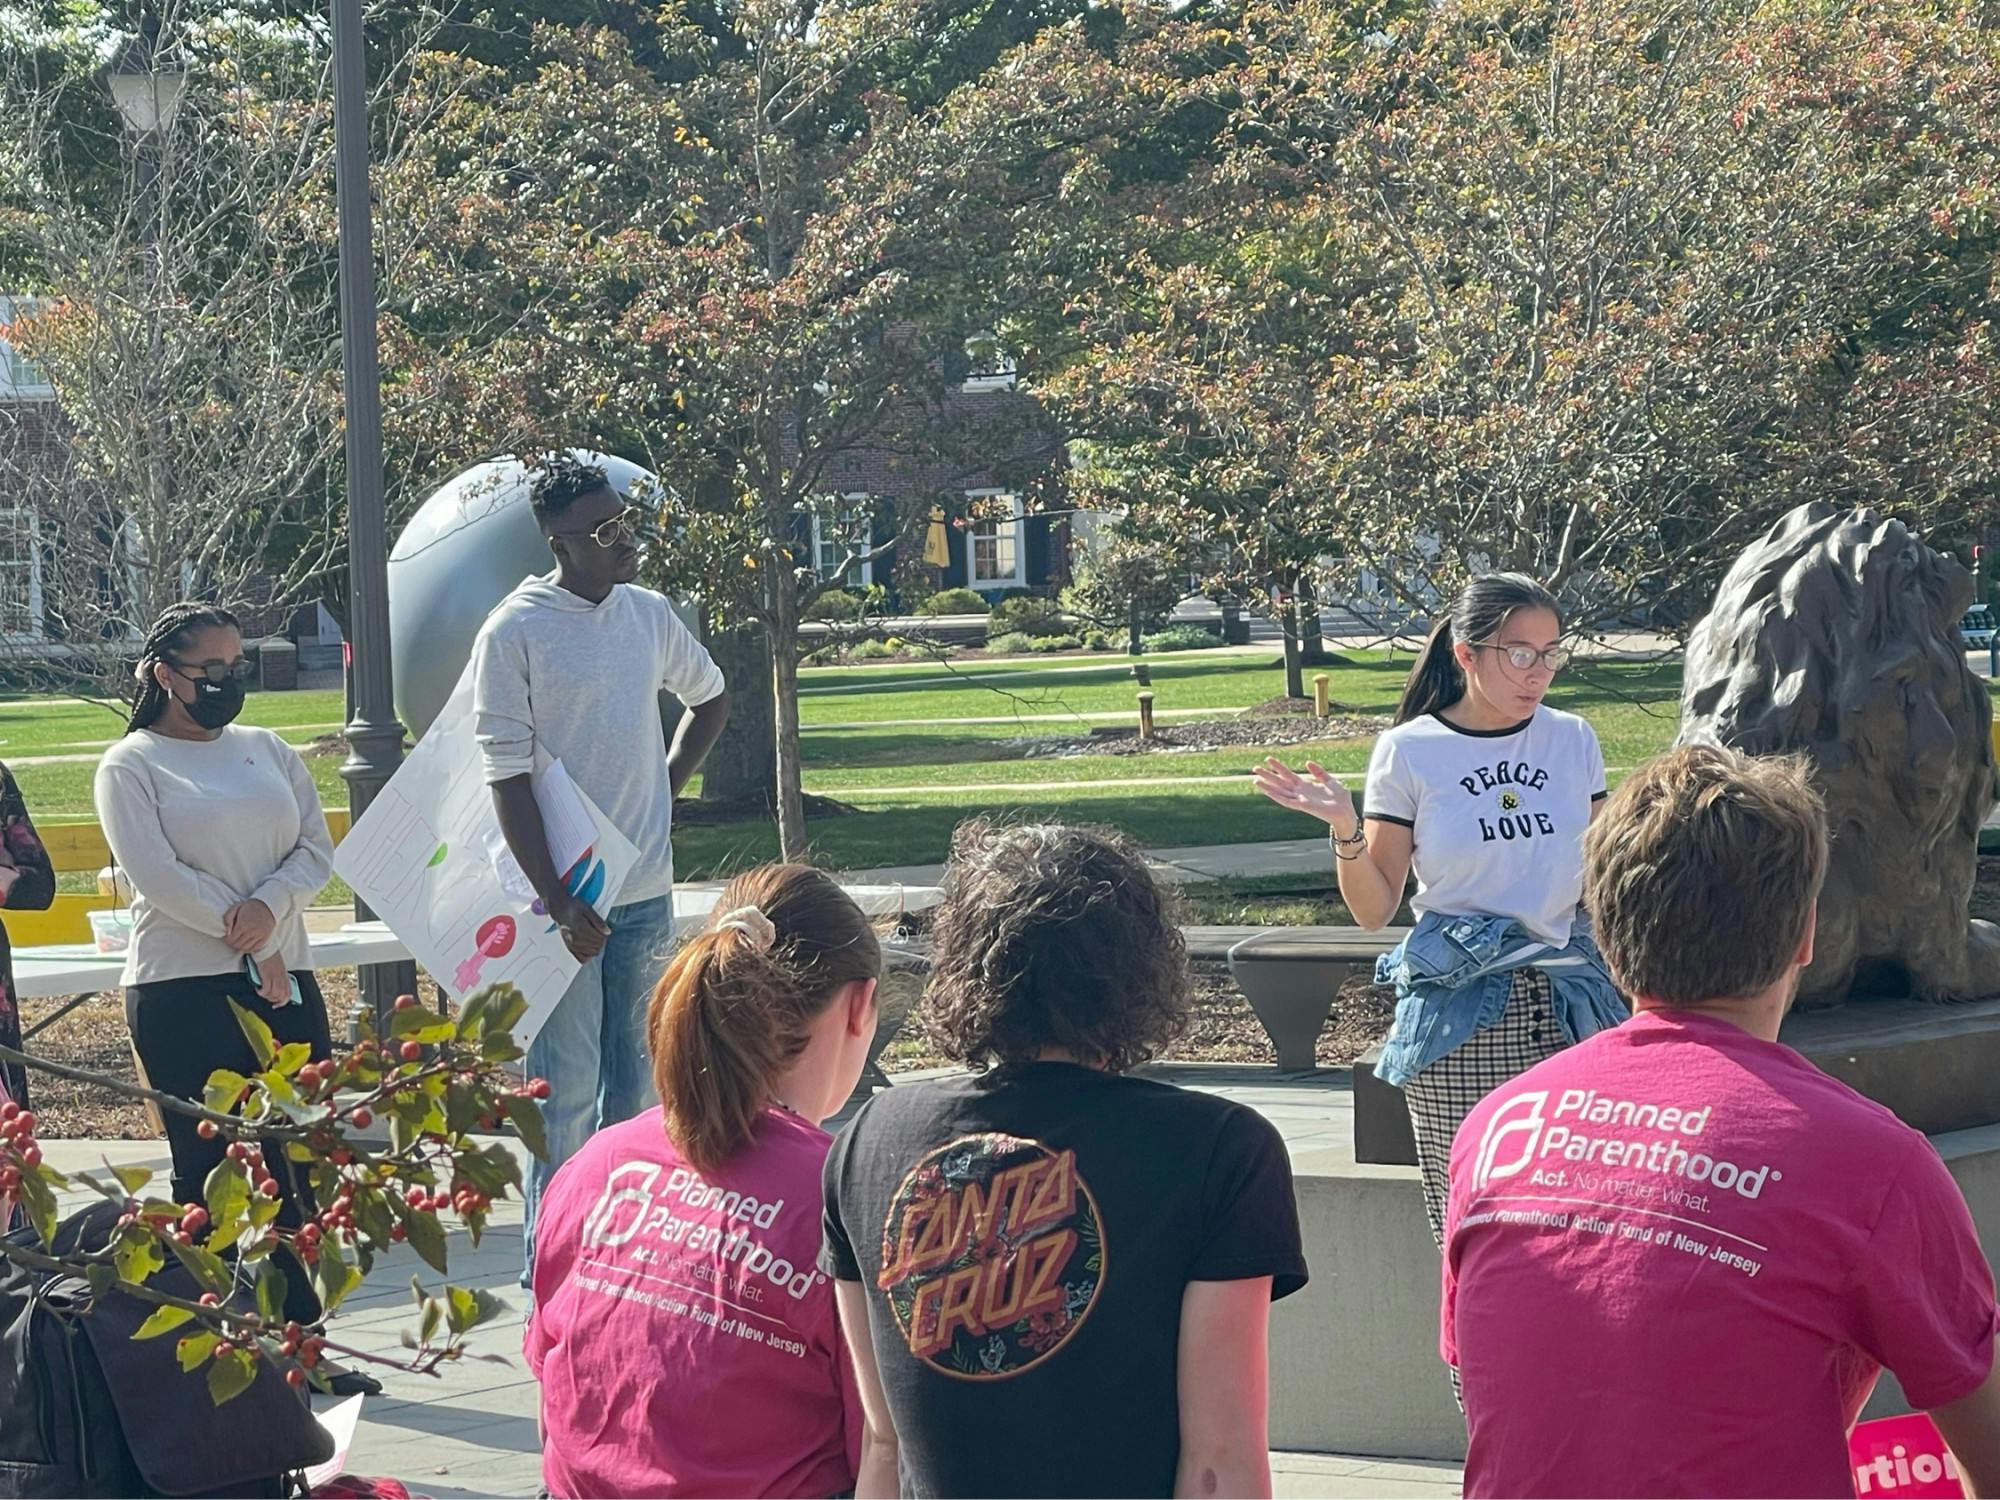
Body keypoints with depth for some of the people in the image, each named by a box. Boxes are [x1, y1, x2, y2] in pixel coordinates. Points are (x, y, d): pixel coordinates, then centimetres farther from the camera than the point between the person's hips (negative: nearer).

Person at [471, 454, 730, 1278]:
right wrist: (559, 902, -17)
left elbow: (709, 697, 26)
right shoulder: (515, 632, -11)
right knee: (565, 1093, -3)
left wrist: (668, 784, 12)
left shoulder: (650, 614, 6)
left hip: (646, 891, 6)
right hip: (566, 897, -6)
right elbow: (509, 778, -13)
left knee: (636, 1083, 13)